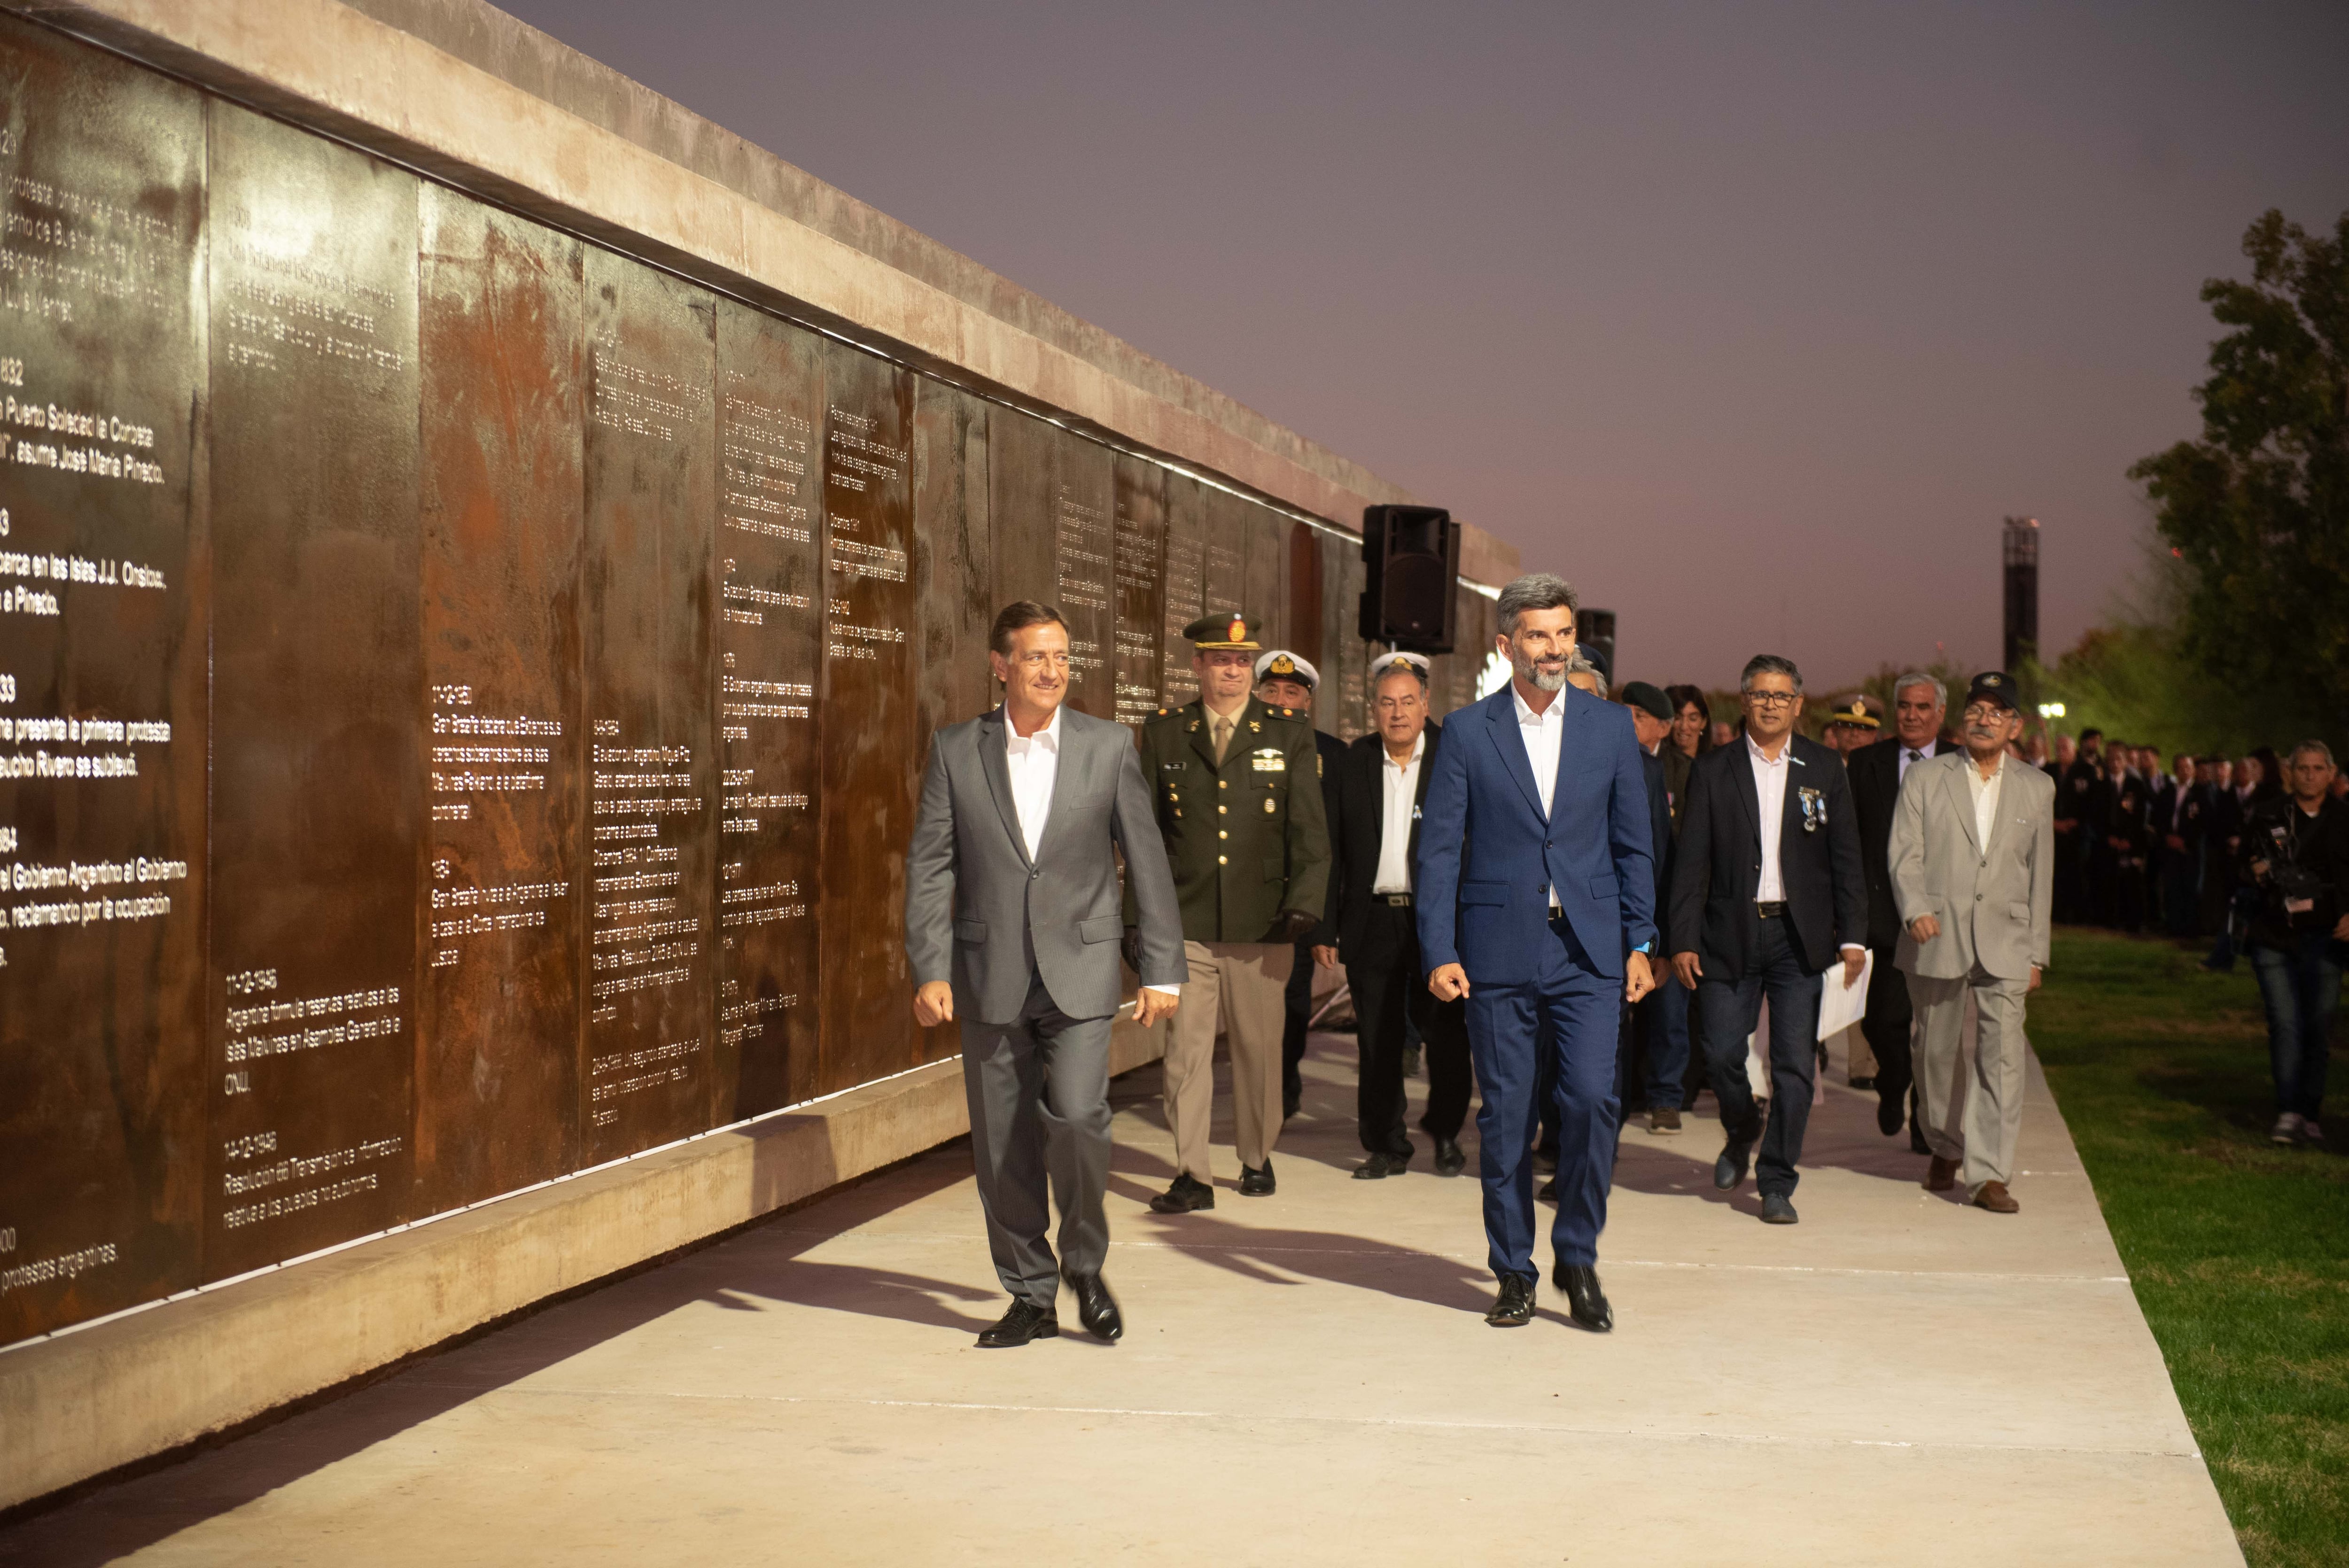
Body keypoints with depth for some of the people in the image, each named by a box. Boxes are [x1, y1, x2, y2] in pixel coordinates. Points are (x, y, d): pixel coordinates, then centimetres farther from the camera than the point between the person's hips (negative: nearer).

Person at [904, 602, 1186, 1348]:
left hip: (1080, 971, -1)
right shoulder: (956, 750, 2)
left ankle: (1085, 1264, 8)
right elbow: (930, 865, 2)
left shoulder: (1108, 746, 2)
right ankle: (1031, 1295, 21)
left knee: (1077, 1117, -17)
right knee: (1002, 1146, 5)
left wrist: (1162, 969, 0)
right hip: (990, 976, 1)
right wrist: (930, 970, -7)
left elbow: (1146, 859, 4)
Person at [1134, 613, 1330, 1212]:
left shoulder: (1290, 732, 5)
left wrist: (1305, 902, -9)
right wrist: (1141, 911, 5)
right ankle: (1192, 1176, 2)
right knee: (1184, 1046, -3)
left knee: (1260, 1046, 8)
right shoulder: (1163, 733, 7)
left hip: (1262, 922, 0)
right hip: (1184, 923, 0)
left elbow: (1310, 827, 2)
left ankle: (1257, 1159, 26)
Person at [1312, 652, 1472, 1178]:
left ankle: (1446, 1134, 23)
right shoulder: (1353, 763, 7)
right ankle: (1386, 1145, 17)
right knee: (1377, 1040, 6)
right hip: (1373, 922, 2)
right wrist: (1326, 927, 2)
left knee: (1445, 1032, 4)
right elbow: (1332, 851, 7)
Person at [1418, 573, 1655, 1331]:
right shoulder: (1468, 732, 2)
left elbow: (1633, 844, 10)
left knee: (1592, 1098, -11)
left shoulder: (1610, 727, 8)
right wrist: (1439, 951, -7)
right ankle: (1514, 1273, 17)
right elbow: (1439, 848, 1)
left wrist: (1640, 943, 4)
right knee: (1505, 1117, 4)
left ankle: (1578, 1258, 8)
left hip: (1588, 951, 1)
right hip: (1498, 951, -1)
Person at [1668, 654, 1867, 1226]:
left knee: (1795, 1065, -1)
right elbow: (1692, 862, 2)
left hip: (1800, 937, 0)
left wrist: (1852, 937, -2)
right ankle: (1742, 1132, 31)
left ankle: (1776, 1184, 10)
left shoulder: (1825, 770, 6)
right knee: (1721, 1053, -1)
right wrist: (1683, 940, -5)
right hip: (1731, 935, 0)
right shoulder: (1713, 772, 4)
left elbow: (1846, 859, 6)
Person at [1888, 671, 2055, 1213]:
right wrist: (1914, 909, -20)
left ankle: (1988, 1173, -8)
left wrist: (2037, 951, 9)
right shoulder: (1925, 779, 5)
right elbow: (1905, 855, -1)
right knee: (1935, 1051, 9)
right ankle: (1946, 1148, 31)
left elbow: (2041, 873, 12)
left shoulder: (2036, 788, 11)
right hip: (1937, 937, 0)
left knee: (2003, 1055, -10)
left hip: (2005, 940, 0)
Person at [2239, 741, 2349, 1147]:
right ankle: (2288, 1112, -7)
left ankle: (2310, 1113, 13)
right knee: (2285, 1022, -9)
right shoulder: (2265, 816, 5)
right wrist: (2255, 874, -10)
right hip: (2274, 937, -1)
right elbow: (2243, 872, 12)